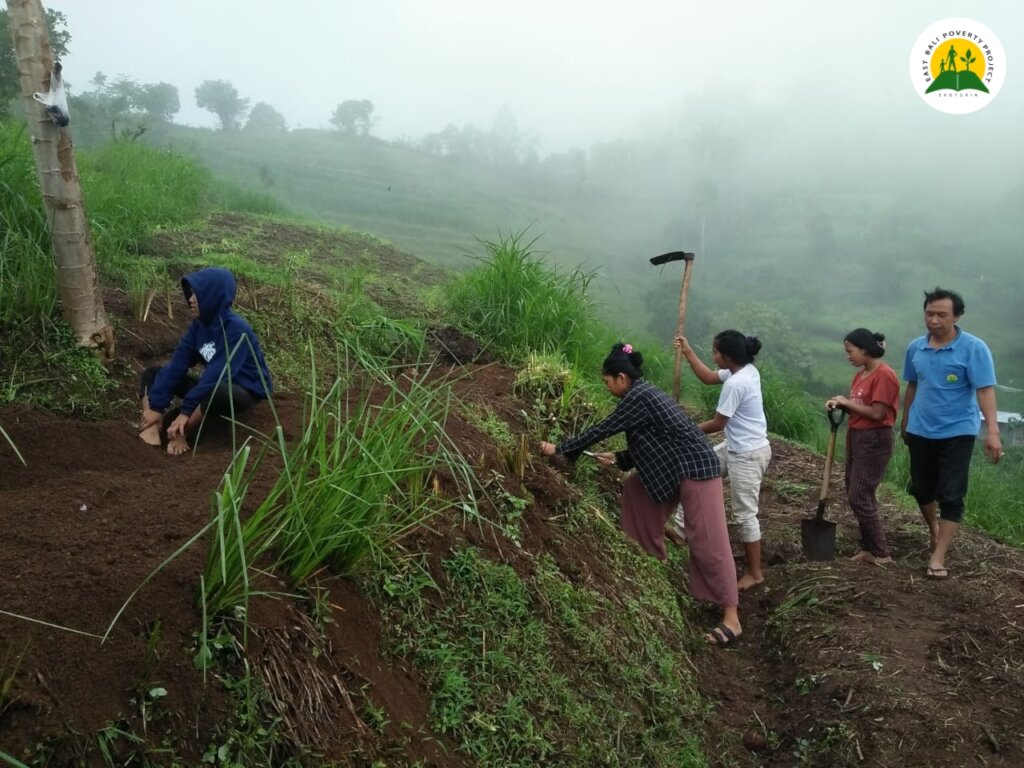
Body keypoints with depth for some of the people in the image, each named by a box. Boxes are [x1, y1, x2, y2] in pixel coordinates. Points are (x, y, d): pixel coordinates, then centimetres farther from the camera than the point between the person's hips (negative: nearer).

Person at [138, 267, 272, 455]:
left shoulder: (236, 329, -24)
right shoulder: (199, 324, -1)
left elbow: (217, 375, -30)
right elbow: (178, 362, -6)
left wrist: (186, 410, -33)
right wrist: (156, 406, -12)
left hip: (244, 391, -8)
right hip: (213, 386, 8)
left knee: (218, 392, -43)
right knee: (152, 373, 2)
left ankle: (181, 433, -19)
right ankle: (151, 427, -24)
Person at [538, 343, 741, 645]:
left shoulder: (637, 398, -16)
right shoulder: (643, 393, 14)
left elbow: (602, 430, -11)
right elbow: (650, 443, 20)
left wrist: (559, 449, -3)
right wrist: (618, 457, 15)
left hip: (696, 468, -10)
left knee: (708, 541, -10)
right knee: (635, 486, 21)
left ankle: (731, 617, -7)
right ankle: (653, 555, 32)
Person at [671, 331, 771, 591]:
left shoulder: (735, 384, -27)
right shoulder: (746, 370, 1)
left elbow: (717, 424, -18)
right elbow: (709, 377, 17)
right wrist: (688, 353, 14)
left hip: (747, 455, -10)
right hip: (738, 448, 10)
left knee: (744, 514, 2)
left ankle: (755, 573, 17)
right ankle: (683, 527, 28)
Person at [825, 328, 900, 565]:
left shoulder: (884, 375, -17)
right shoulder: (861, 374, 12)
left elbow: (877, 413, -21)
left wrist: (847, 402, -12)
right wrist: (840, 404, -4)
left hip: (875, 441, -9)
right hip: (856, 437, 10)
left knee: (860, 497, -7)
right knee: (857, 494, 12)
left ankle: (881, 553, 3)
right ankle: (869, 548, 21)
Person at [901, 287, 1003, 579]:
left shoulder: (973, 348, -13)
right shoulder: (915, 347, 1)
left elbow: (985, 390, -19)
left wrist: (992, 431, -28)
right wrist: (905, 420, 19)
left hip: (957, 432, -5)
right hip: (920, 431, 5)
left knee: (951, 496, -4)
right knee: (921, 489, 15)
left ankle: (938, 558, 0)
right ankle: (934, 529, 43)